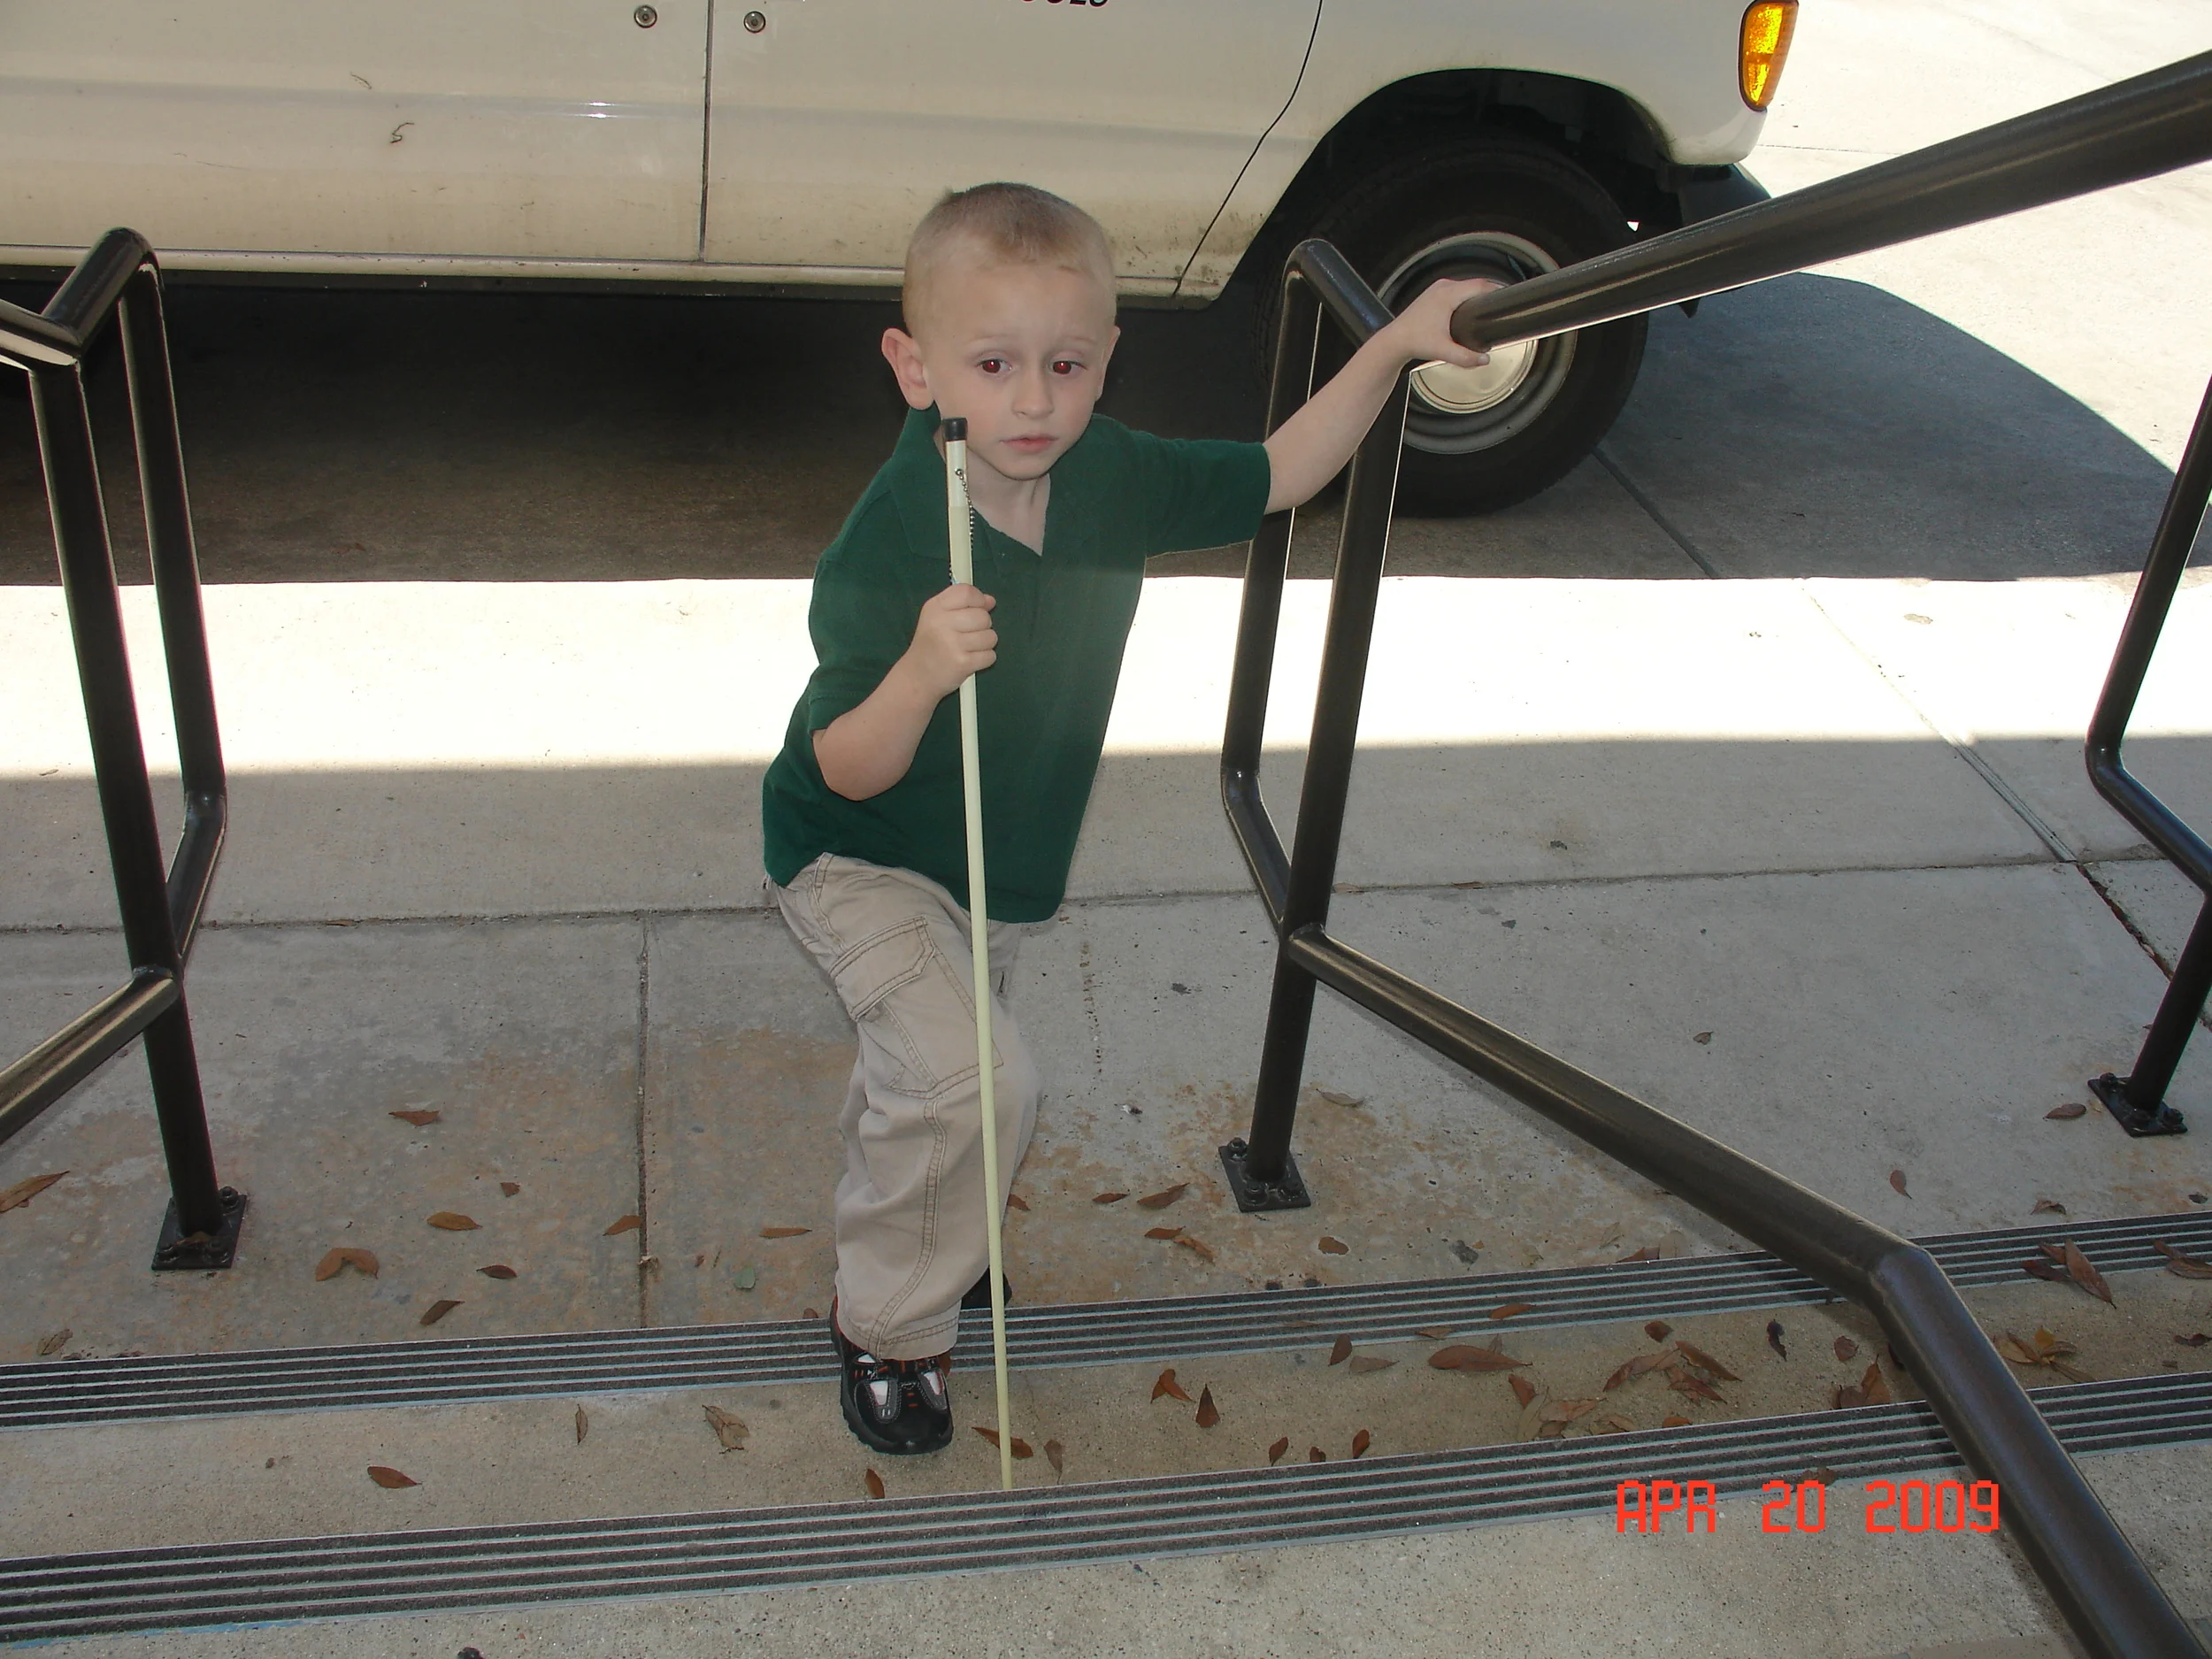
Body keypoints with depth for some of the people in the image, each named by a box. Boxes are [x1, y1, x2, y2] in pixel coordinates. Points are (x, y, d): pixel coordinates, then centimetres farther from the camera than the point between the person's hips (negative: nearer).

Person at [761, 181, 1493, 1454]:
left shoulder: (1111, 479, -14)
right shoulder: (886, 545, -32)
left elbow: (1280, 476, 0)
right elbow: (850, 774, -29)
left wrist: (1394, 347, -9)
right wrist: (920, 673, -49)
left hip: (999, 864, 6)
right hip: (860, 864, -6)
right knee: (979, 1081, -21)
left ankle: (916, 1238, 54)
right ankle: (891, 1325, 4)